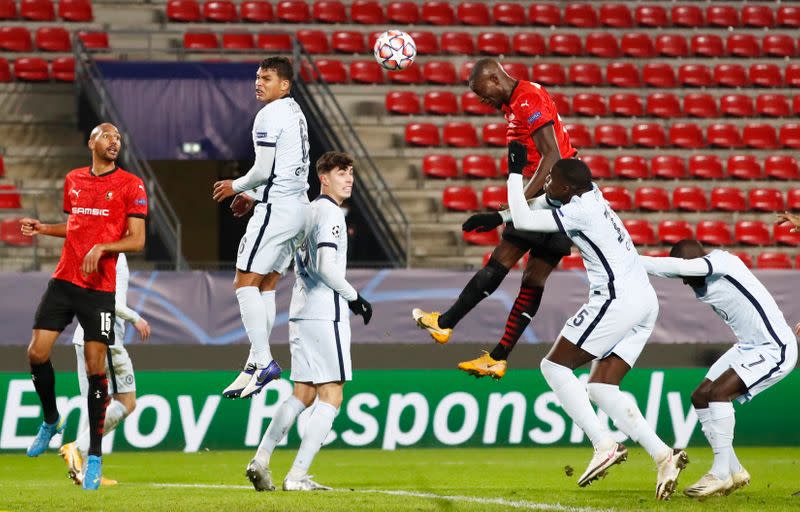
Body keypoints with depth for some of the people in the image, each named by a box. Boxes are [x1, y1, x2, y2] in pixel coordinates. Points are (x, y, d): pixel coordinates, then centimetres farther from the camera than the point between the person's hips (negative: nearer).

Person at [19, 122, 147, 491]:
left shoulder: (130, 185, -2)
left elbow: (137, 240, -5)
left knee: (95, 367, -6)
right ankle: (51, 421, 23)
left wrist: (101, 248, -19)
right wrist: (42, 229, 10)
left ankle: (95, 456, 1)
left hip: (100, 287, -4)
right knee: (37, 353, -4)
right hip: (64, 280, 4)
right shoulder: (73, 180, 13)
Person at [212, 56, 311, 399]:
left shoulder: (270, 115, -13)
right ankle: (255, 366, 13)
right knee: (265, 286, 12)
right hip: (297, 206, 10)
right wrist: (254, 197, 21)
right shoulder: (295, 112, 17)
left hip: (276, 209, -10)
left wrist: (237, 187, 1)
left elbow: (264, 170, -17)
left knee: (245, 283, -8)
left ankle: (263, 361, -14)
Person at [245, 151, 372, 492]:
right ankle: (297, 476, -11)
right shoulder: (330, 213, -11)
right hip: (325, 314, -9)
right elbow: (326, 267, -19)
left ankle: (260, 460, 9)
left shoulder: (307, 211, 17)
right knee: (330, 397, -6)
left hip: (301, 312, 9)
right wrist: (354, 297, -10)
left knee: (303, 394, 15)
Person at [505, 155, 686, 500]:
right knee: (600, 387, 8)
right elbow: (544, 204, 36)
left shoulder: (579, 211, -9)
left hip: (617, 300, -10)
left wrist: (515, 172, 0)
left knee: (555, 365, -1)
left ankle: (604, 445, -13)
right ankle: (663, 455, -6)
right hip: (645, 302, 10)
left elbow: (523, 221, -9)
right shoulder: (590, 197, 17)